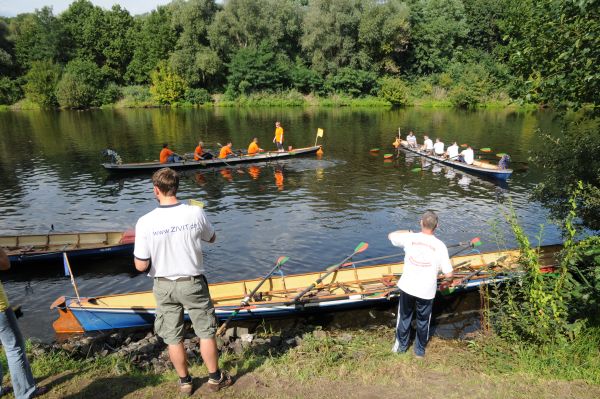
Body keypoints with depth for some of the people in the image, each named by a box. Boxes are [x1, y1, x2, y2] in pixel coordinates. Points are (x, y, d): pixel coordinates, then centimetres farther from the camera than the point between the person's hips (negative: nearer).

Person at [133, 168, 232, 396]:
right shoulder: (196, 213, -16)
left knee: (173, 338, 18)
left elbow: (141, 266, -14)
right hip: (192, 283, 0)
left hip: (163, 287, 1)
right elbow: (212, 238, 4)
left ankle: (185, 382, 35)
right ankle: (215, 378, 31)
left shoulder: (145, 222, -18)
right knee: (206, 332, 16)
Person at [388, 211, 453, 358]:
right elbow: (448, 275, -11)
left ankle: (401, 345, 38)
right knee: (423, 321, 20)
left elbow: (391, 236, 10)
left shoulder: (410, 238, -11)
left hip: (407, 287, 1)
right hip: (427, 291, -1)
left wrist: (407, 231, 23)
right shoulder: (440, 246, -13)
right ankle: (420, 350, 38)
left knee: (404, 317, 22)